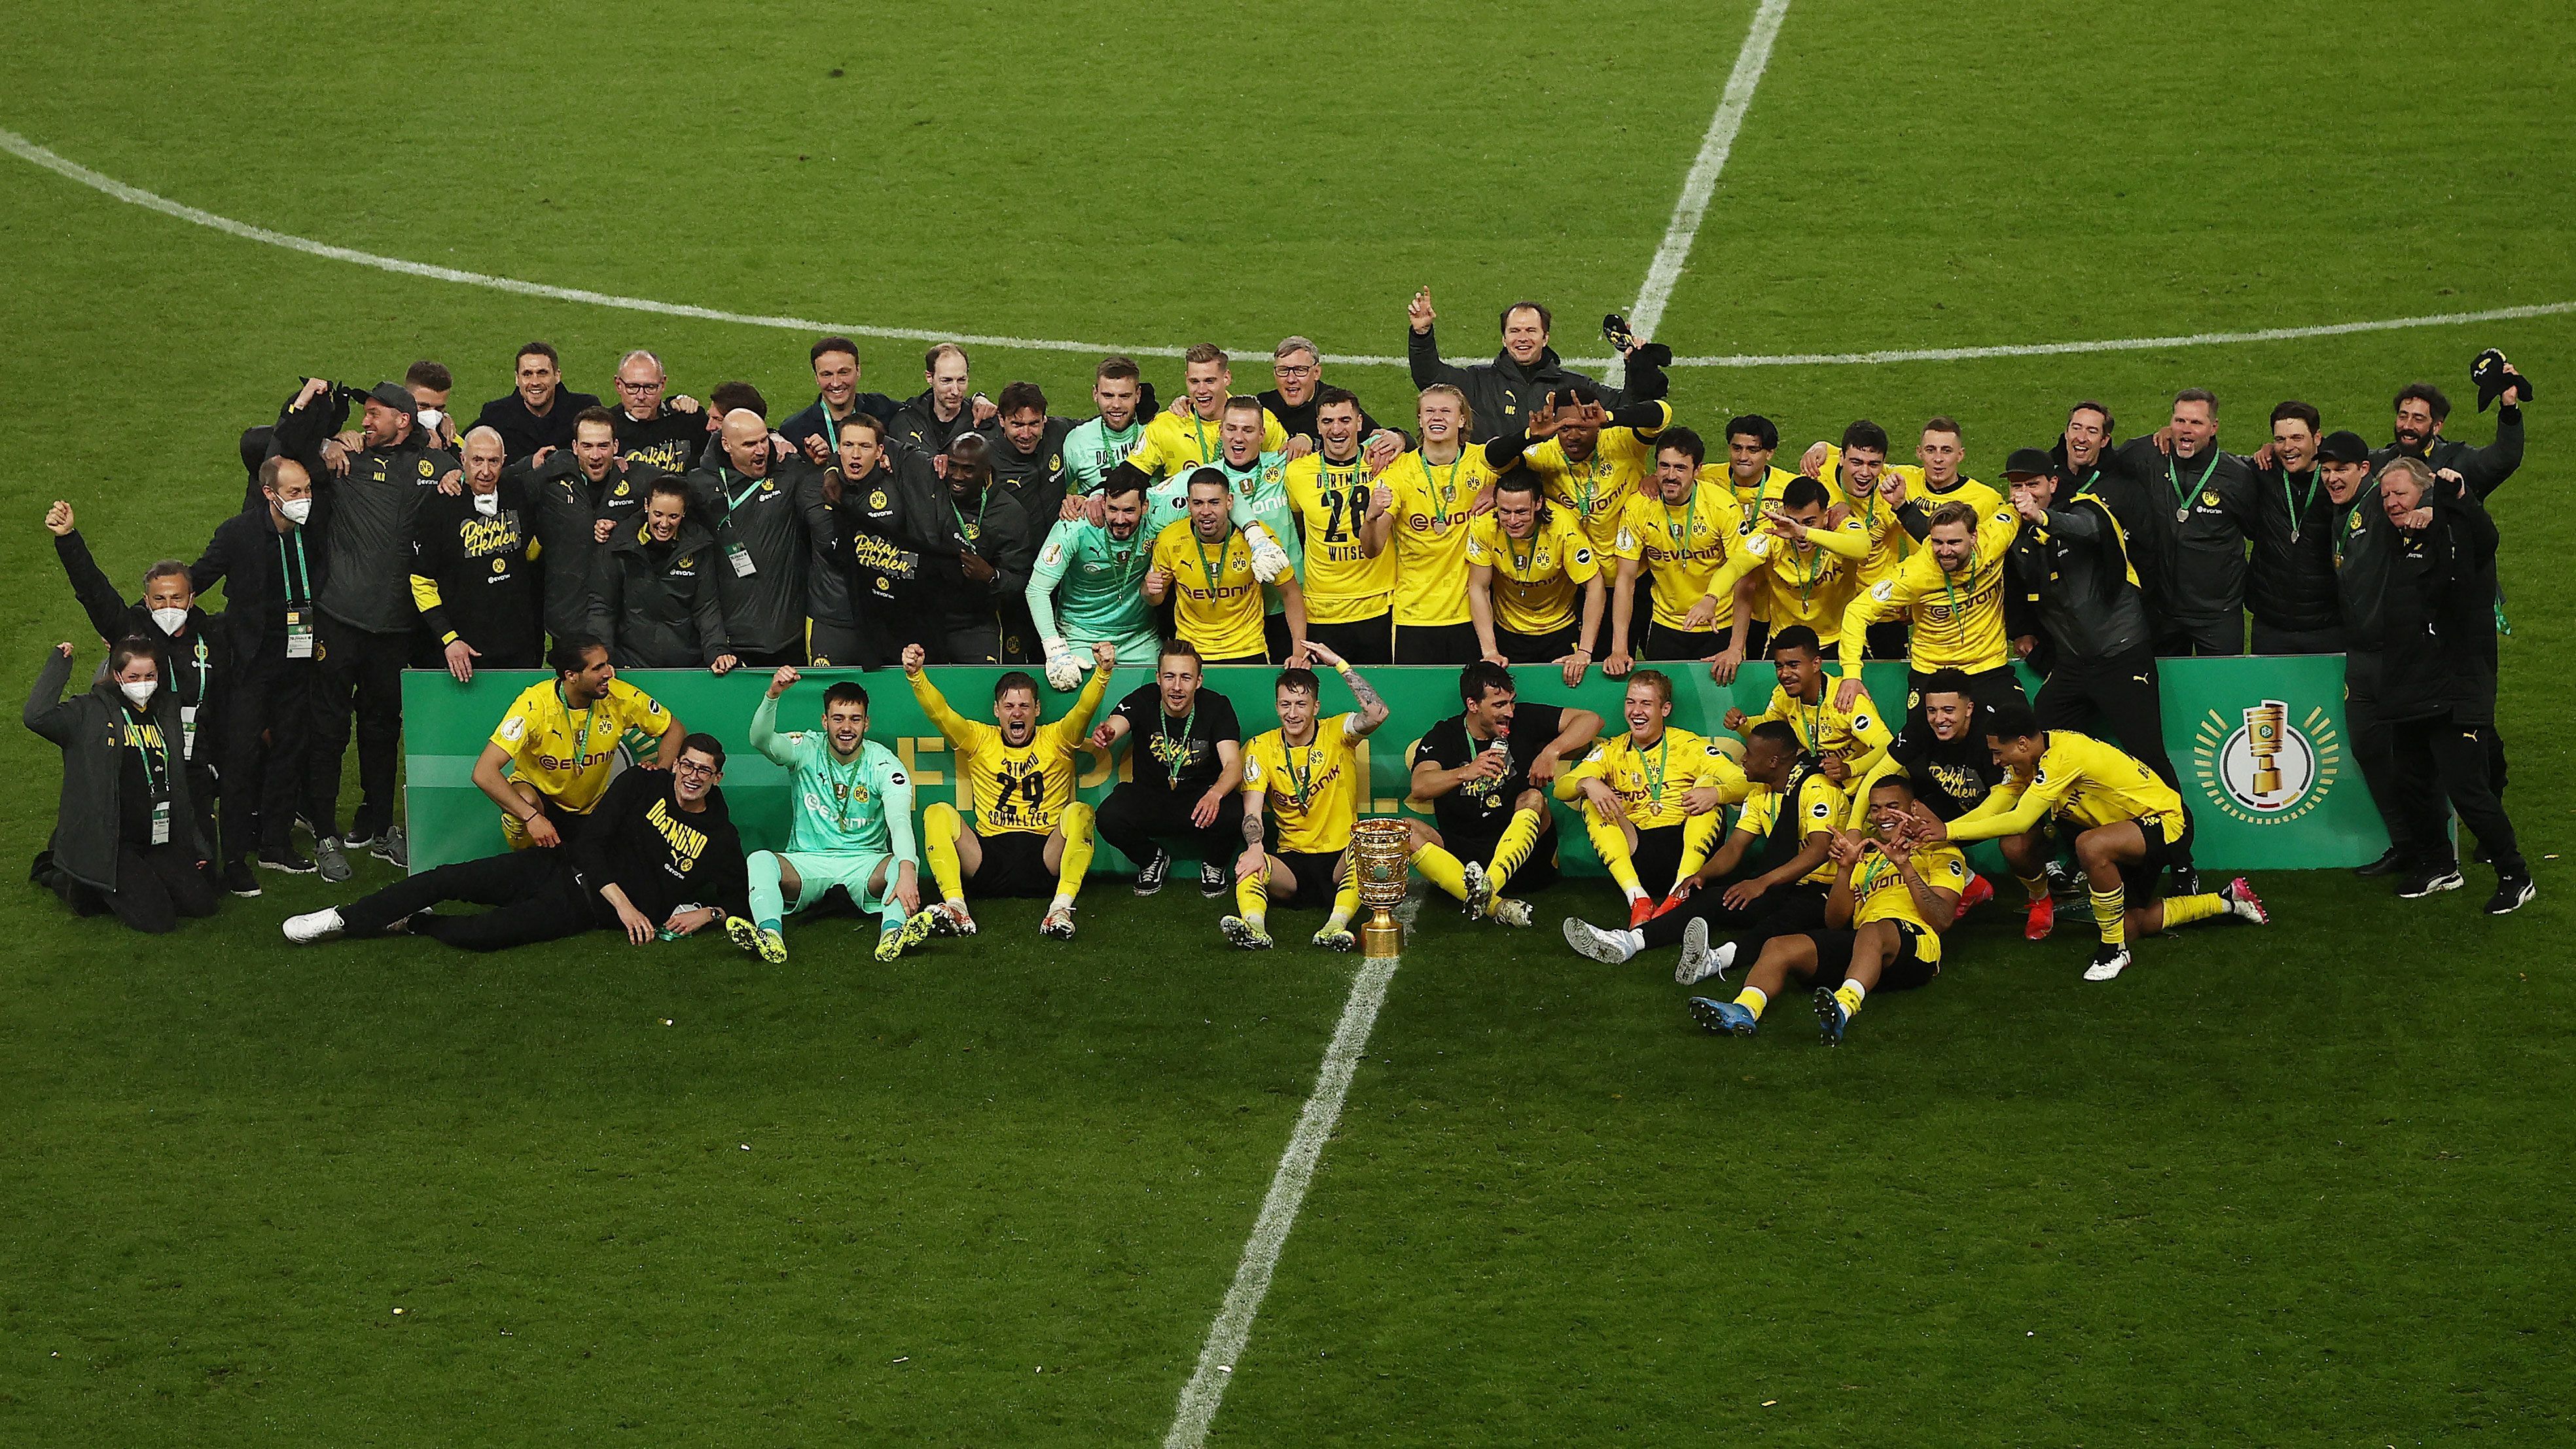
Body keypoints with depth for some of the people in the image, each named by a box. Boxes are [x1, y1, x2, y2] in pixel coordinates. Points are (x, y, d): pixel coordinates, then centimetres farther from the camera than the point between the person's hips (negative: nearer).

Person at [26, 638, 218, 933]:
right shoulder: (92, 711, -7)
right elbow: (38, 717, -26)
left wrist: (195, 844, 17)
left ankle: (133, 882, 21)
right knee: (157, 920, -14)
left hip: (159, 841, 6)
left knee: (202, 903, -3)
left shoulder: (167, 712, 10)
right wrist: (58, 665, -17)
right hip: (110, 841, -6)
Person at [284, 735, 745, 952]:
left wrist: (706, 914, -13)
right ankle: (340, 920, -1)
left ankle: (413, 925, 2)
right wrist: (623, 903, -15)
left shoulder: (720, 838, 1)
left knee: (482, 933, -27)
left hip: (590, 911, -3)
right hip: (562, 867, 3)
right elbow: (592, 842, -3)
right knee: (447, 879, -13)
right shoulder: (646, 784, 3)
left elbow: (738, 898, 9)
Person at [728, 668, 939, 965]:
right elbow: (761, 740, -22)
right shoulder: (806, 749, -2)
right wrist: (773, 694, -43)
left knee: (906, 863, -31)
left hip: (864, 864, -1)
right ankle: (770, 935, -54)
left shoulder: (883, 764, -6)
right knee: (759, 860, -29)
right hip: (807, 862, 1)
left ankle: (893, 933, -58)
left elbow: (900, 821, -22)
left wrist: (906, 871, -43)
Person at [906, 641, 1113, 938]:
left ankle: (1062, 908, -41)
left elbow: (1085, 708, -6)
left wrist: (1102, 672, -26)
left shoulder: (1056, 739, 12)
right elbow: (939, 712, 1)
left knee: (1079, 812, -28)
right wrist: (915, 674, -18)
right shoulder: (979, 740, 15)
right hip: (990, 859, 1)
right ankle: (955, 907, -35)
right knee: (938, 813, -20)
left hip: (1045, 861, -1)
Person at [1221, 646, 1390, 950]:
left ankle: (1336, 925, -51)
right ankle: (1255, 926, -55)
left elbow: (1377, 714, -21)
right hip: (1293, 860, 2)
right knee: (1249, 865, -29)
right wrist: (1255, 847, -28)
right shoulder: (1261, 748, 4)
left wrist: (1339, 664, -19)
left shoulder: (1336, 733, 0)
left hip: (1341, 857, -1)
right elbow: (1252, 812, -6)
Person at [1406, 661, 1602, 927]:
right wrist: (1465, 772, -35)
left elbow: (1591, 720, 3)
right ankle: (1494, 905, -45)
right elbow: (1420, 788, -16)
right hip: (1461, 850, 0)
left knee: (1532, 798, -27)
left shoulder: (1522, 721, 6)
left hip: (1518, 846, 0)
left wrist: (1552, 751, -14)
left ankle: (1489, 883, -51)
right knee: (1407, 830, -27)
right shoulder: (1443, 736, 2)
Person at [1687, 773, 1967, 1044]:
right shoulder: (1865, 856, 33)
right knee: (1779, 946, -19)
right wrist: (1845, 869, 4)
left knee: (1874, 931, -40)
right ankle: (1744, 1010, -48)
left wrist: (1906, 868, -10)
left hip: (1915, 945, -5)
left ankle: (1844, 1008, -68)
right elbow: (1835, 922, 19)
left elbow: (1942, 920, 0)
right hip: (1859, 941, 5)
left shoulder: (1941, 853, 19)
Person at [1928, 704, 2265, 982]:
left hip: (2168, 822, -10)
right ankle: (2227, 900, 35)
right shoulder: (2028, 759, -4)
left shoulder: (2063, 755, -31)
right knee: (2133, 925, 13)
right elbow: (1989, 811, -4)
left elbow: (2019, 820, -35)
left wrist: (1950, 831, -32)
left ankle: (2114, 950, -19)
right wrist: (1938, 829, -20)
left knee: (2091, 846, -37)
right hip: (2126, 826, 10)